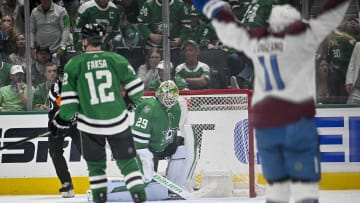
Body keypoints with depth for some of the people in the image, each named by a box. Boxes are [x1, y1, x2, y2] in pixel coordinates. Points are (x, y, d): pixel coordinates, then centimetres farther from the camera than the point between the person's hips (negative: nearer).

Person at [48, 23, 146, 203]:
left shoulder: (74, 65, -5)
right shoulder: (116, 60, -2)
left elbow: (69, 99, -6)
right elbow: (136, 87, 2)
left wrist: (63, 120, 8)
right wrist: (129, 101, 23)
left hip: (90, 124, -1)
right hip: (118, 121, 1)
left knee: (95, 163, 16)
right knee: (127, 161, 11)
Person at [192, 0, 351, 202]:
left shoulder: (254, 41, 13)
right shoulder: (301, 37, -3)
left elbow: (228, 26, 28)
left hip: (263, 121, 6)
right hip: (297, 117, -5)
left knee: (276, 180, 13)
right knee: (305, 180, -6)